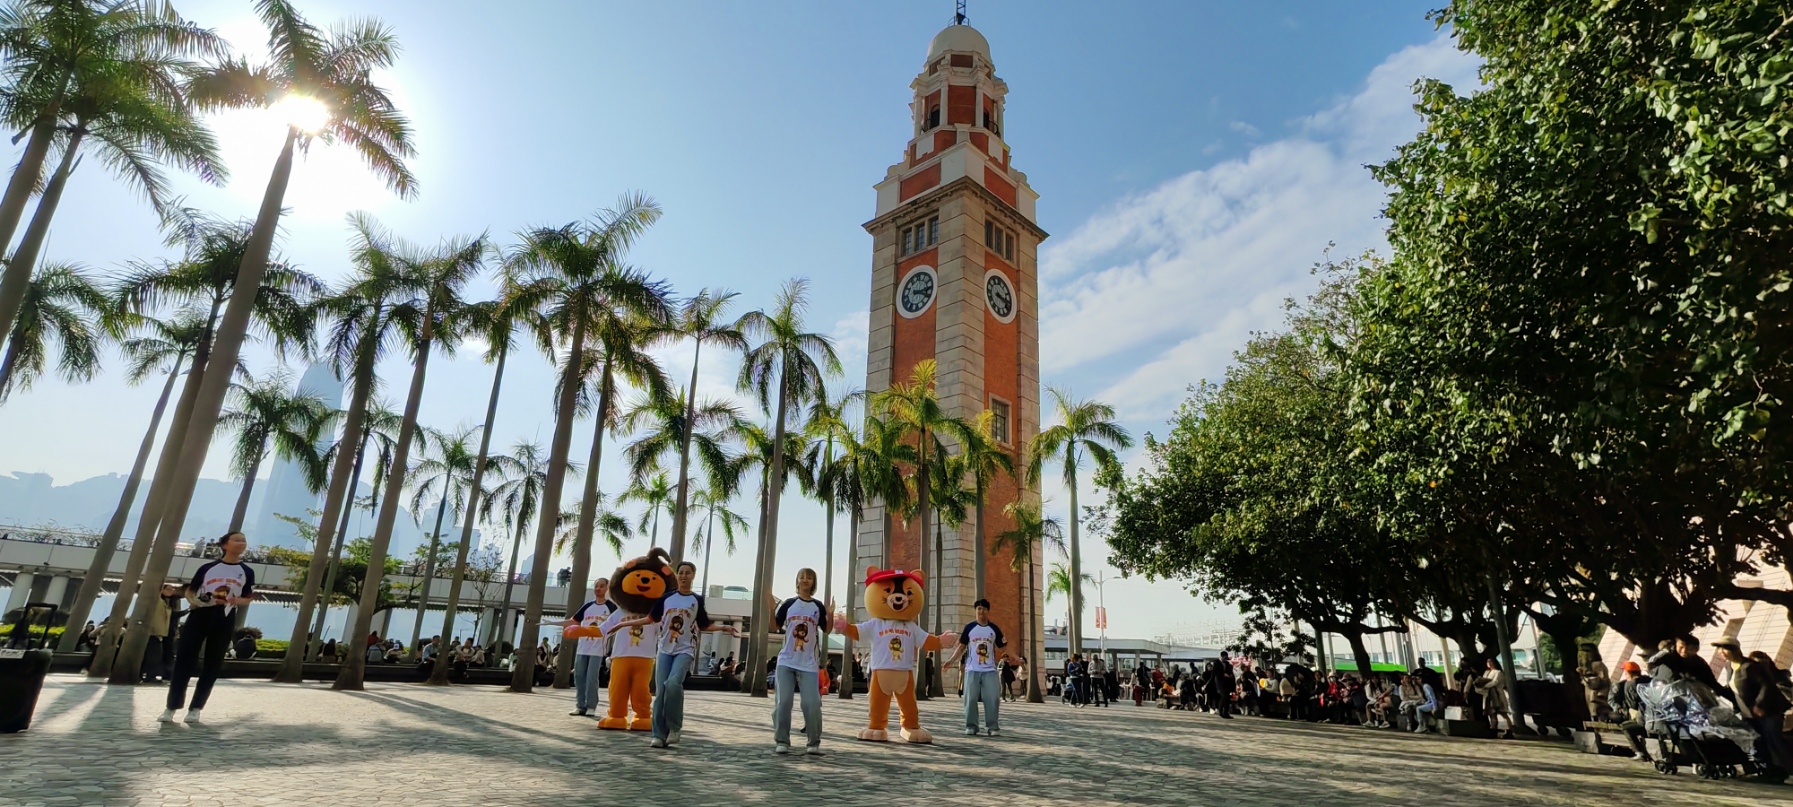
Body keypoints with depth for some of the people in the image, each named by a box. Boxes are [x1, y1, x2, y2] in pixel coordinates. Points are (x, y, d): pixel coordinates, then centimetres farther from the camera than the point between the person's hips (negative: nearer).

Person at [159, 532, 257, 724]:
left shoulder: (247, 572, 8)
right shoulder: (208, 568, 7)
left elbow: (248, 598, 9)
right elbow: (190, 591, 13)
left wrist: (233, 600, -12)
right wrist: (194, 600, -9)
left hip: (224, 621, 0)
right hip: (199, 615, 0)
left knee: (212, 666, 2)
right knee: (184, 661, -3)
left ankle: (196, 709, 10)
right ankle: (171, 708, 6)